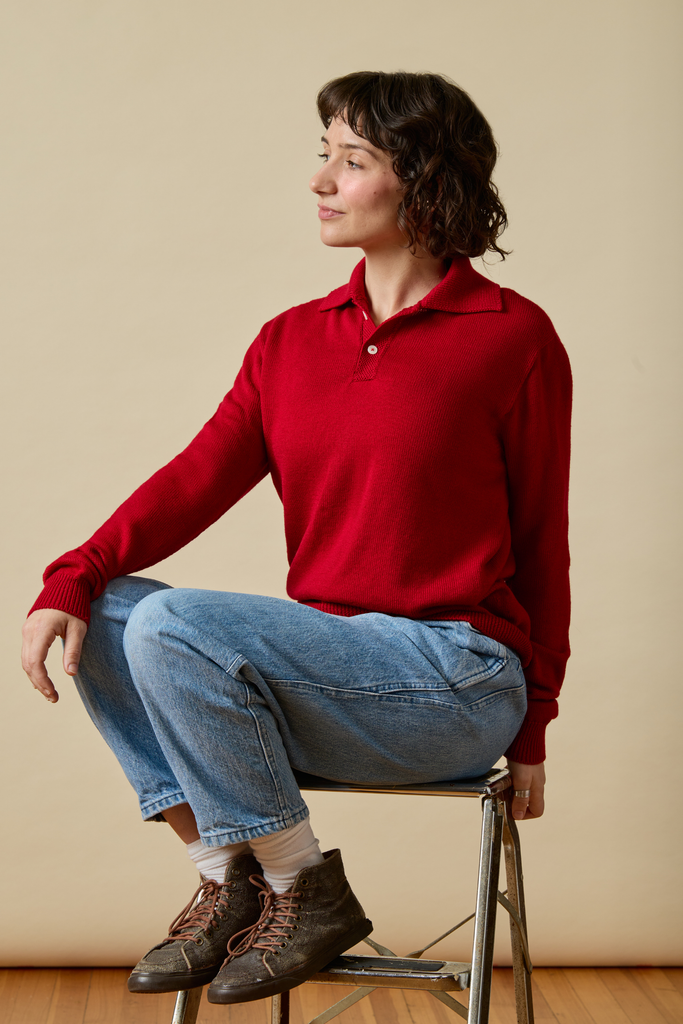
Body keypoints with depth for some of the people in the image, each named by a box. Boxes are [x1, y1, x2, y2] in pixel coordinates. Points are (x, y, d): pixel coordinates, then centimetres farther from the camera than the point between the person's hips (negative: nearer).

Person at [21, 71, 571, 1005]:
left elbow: (541, 542, 0)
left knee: (175, 627, -23)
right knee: (103, 613, -8)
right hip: (332, 671, 6)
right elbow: (198, 478, 0)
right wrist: (72, 580, -17)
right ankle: (227, 880, -1)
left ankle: (304, 891, -6)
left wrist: (530, 734, 5)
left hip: (457, 679, -6)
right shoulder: (292, 341, 11)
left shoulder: (511, 335, -5)